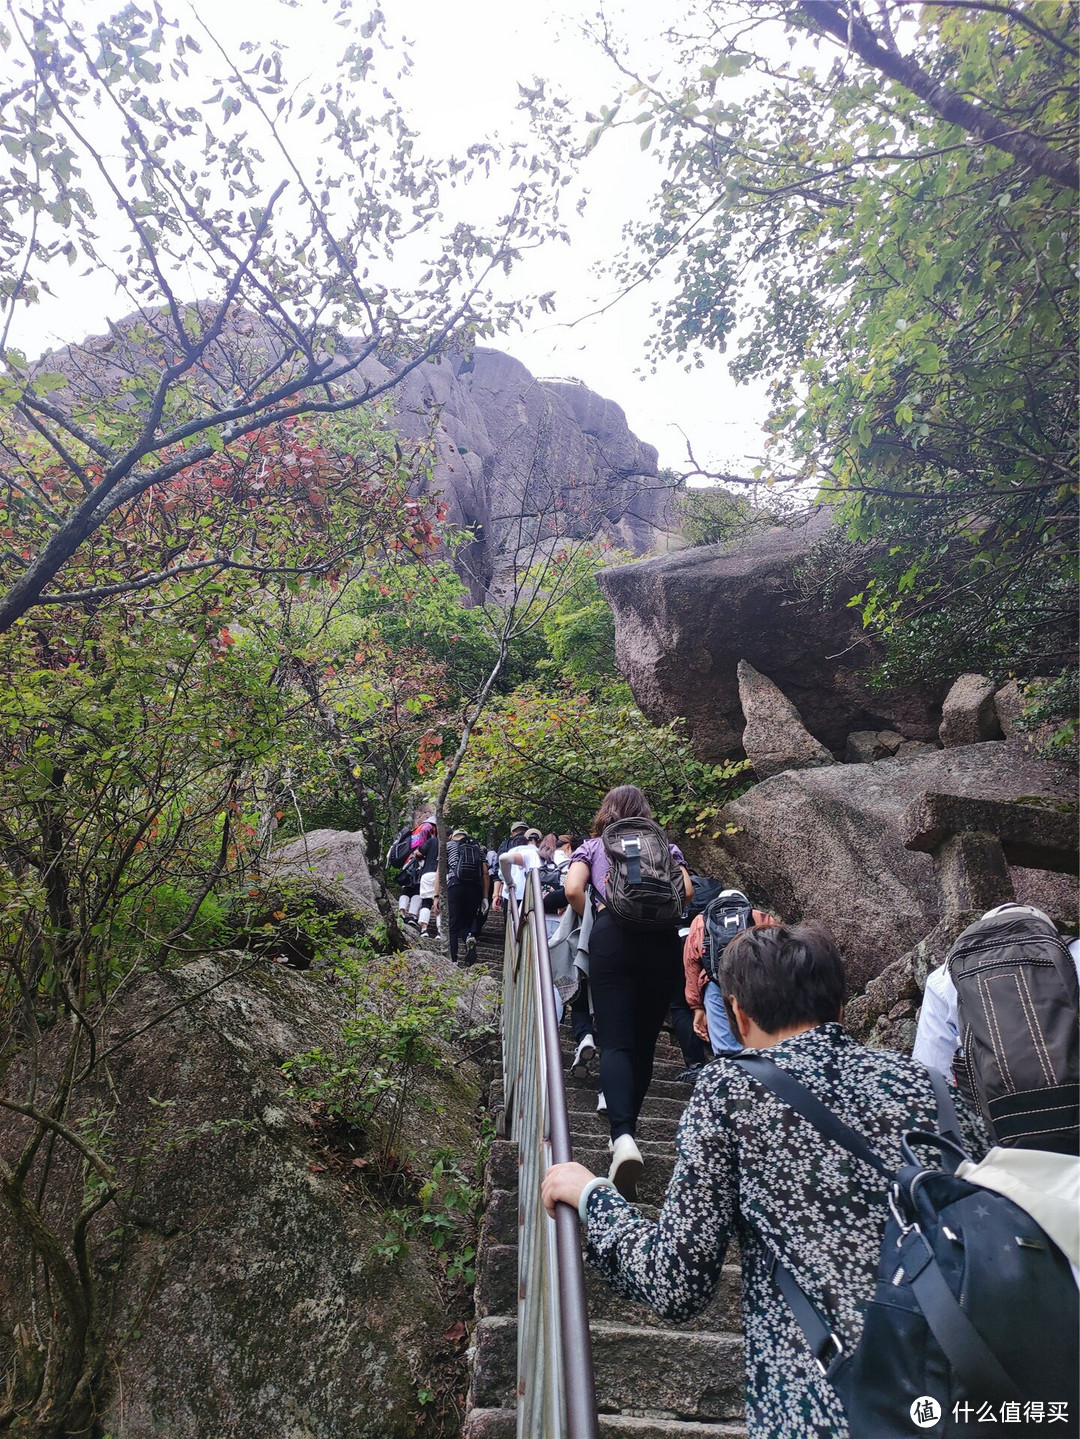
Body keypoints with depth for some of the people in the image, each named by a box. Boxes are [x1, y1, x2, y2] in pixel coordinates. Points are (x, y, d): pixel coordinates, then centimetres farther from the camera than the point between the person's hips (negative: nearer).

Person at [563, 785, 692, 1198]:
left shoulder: (592, 846, 15)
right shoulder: (666, 845, 19)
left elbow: (573, 890, -1)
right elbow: (686, 891, 5)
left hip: (613, 936, -2)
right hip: (663, 940, 2)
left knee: (616, 1043, -7)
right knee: (645, 1042, 13)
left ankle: (622, 1136, -27)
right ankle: (626, 1127, 20)